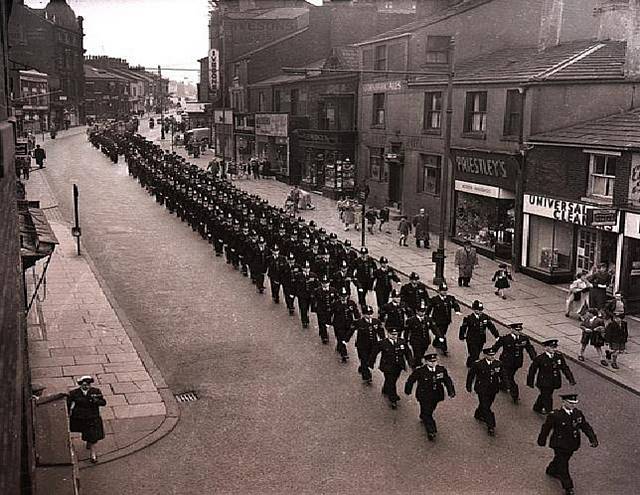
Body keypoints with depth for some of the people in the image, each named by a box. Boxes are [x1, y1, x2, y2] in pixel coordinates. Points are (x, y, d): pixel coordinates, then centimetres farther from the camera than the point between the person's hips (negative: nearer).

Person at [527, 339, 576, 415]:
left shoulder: (559, 356, -5)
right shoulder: (539, 358, -18)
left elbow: (565, 368, 1)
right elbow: (532, 370, -8)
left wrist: (571, 379, -7)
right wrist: (530, 382, -3)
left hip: (554, 383, 5)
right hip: (544, 383, -5)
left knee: (543, 395, 24)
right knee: (547, 398, -5)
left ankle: (537, 407, 47)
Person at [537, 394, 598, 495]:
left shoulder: (578, 413, -7)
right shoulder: (555, 415, -22)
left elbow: (586, 427, -6)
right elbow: (546, 428, -10)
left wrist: (593, 439, -19)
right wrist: (542, 441, 0)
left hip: (572, 445, 6)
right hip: (560, 445, -6)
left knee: (560, 460, 26)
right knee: (563, 465, 0)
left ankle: (551, 470, 54)